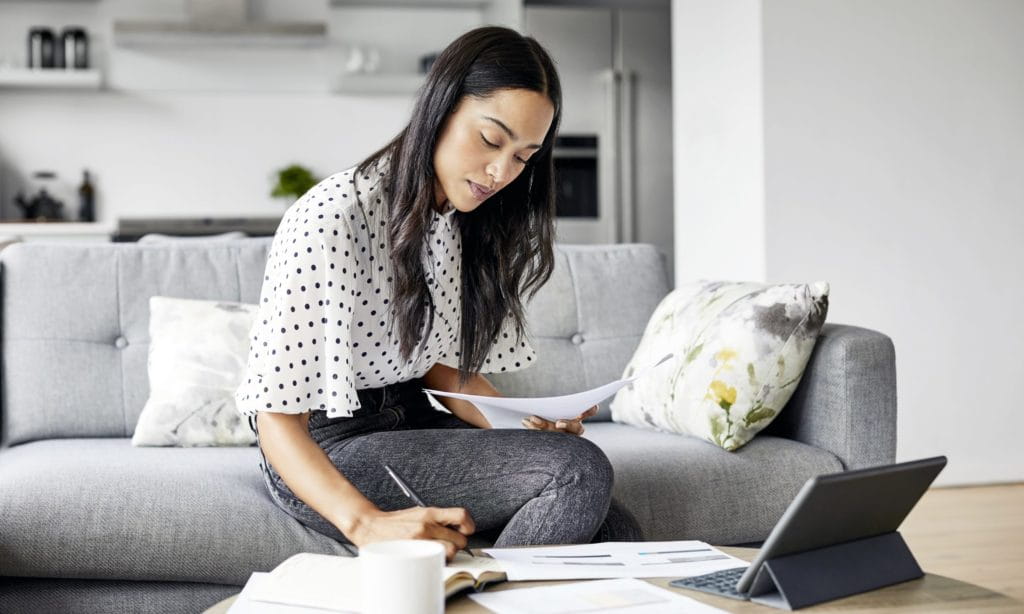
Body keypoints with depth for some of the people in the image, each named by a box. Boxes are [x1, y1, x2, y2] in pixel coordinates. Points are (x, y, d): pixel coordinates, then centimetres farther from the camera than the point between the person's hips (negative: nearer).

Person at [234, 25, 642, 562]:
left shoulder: (463, 222, 5)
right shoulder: (329, 220, -22)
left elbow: (444, 365, 11)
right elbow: (277, 416, -25)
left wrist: (529, 424, -8)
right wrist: (368, 524, -40)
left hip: (414, 422, 7)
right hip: (325, 451, -7)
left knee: (616, 535, -12)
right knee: (580, 469, -23)